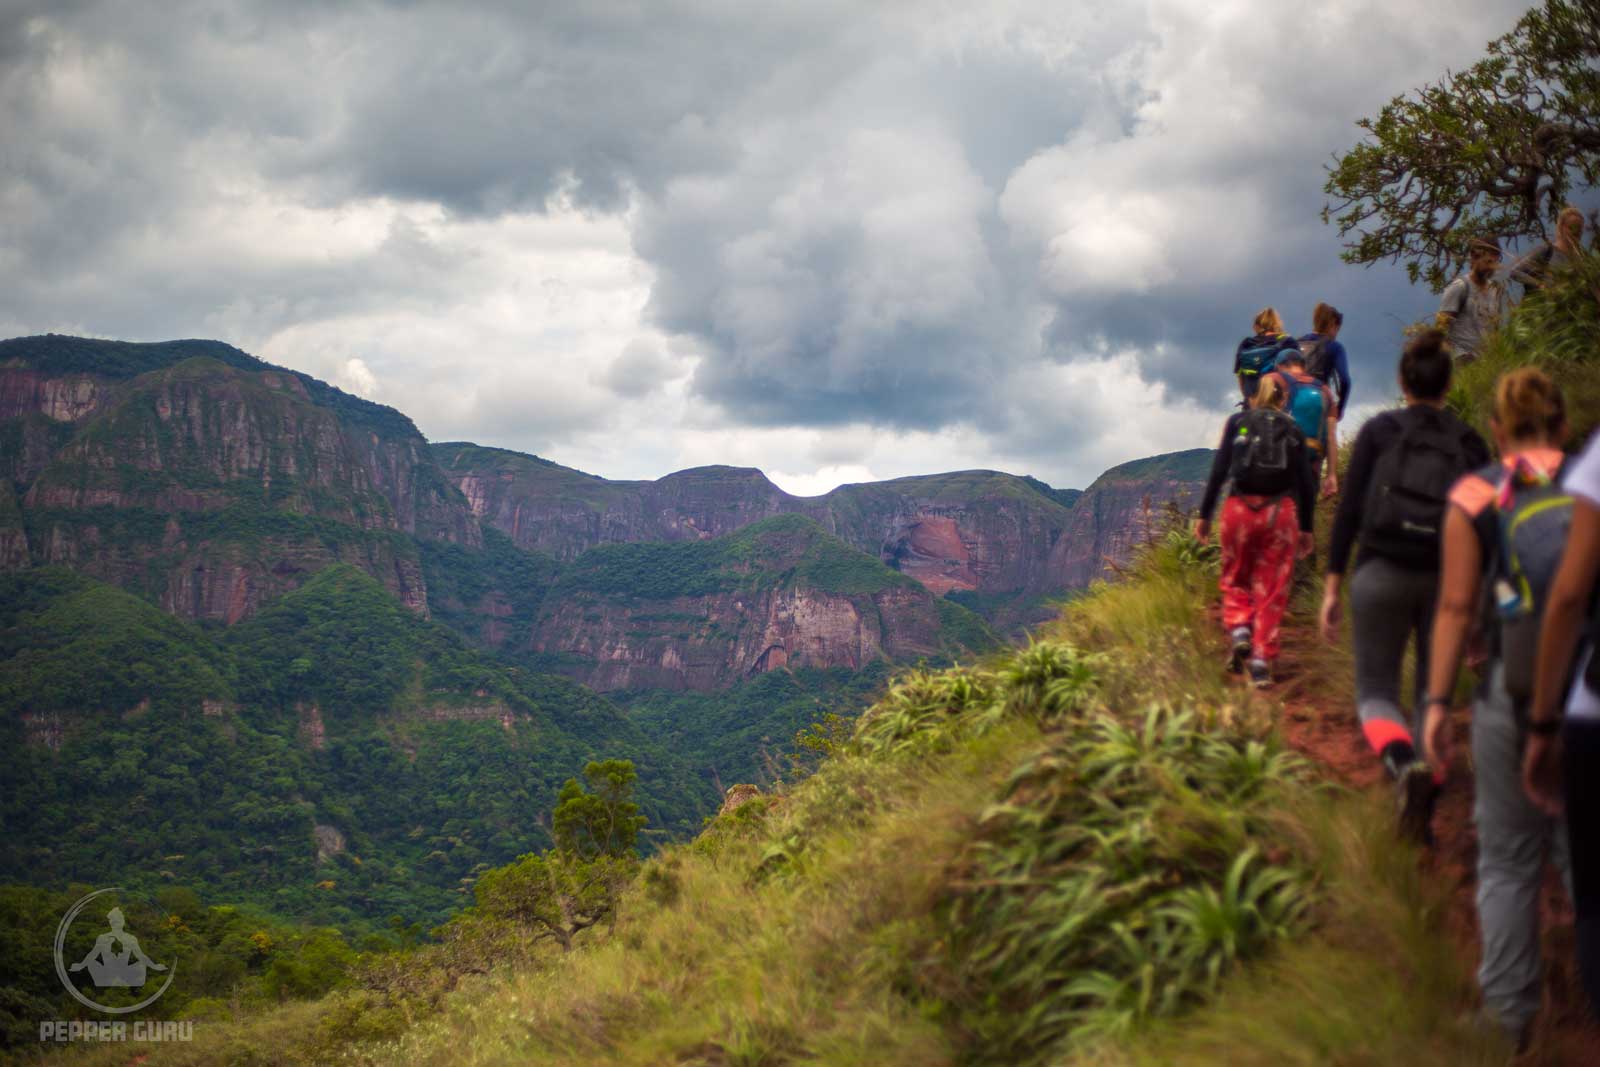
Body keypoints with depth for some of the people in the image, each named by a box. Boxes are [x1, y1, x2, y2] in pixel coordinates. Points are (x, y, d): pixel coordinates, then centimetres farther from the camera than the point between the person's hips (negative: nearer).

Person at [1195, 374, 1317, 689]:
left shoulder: (1238, 422, 6)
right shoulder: (1293, 430, 10)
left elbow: (1218, 470, -1)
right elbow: (1307, 483, 8)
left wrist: (1204, 515, 3)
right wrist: (1306, 528, 16)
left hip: (1240, 508, -1)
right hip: (1281, 511, 1)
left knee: (1235, 579, 17)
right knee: (1271, 589, 6)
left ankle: (1239, 630, -8)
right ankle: (1262, 661, 1)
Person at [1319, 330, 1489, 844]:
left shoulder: (1378, 431, 1)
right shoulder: (1470, 442, 5)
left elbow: (1348, 511, -5)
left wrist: (1331, 586, -1)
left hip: (1382, 574, -2)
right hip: (1448, 581, 2)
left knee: (1376, 694, 8)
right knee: (1432, 695, 16)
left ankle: (1405, 766, -24)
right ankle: (1421, 818, 12)